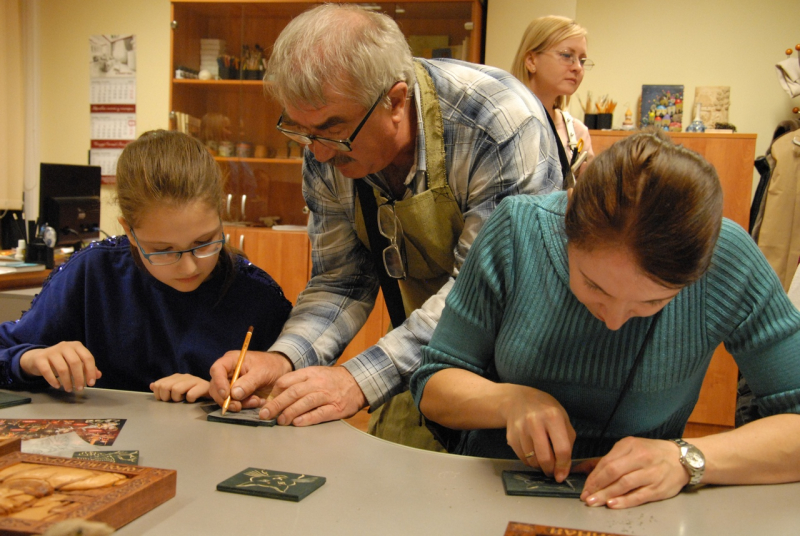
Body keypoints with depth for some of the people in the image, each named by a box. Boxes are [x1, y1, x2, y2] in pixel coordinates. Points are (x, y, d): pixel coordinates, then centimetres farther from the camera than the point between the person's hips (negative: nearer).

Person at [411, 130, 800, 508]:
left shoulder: (726, 256, -15)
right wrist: (509, 400, -22)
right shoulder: (518, 230, -14)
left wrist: (686, 459, -22)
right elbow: (433, 387, -5)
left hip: (636, 508, 0)